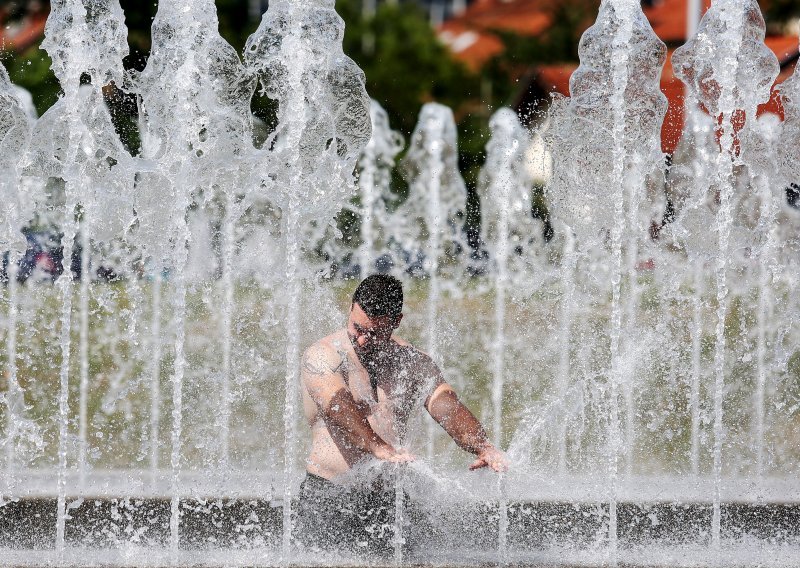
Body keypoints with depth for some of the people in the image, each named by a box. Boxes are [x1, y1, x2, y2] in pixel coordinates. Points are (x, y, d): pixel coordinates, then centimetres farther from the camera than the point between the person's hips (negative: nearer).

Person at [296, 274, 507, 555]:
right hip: (328, 495, -3)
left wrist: (483, 448, -28)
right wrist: (379, 448, -39)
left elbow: (448, 408, -7)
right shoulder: (322, 355, -4)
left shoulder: (413, 362, 8)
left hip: (387, 498, 3)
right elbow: (339, 408, -22)